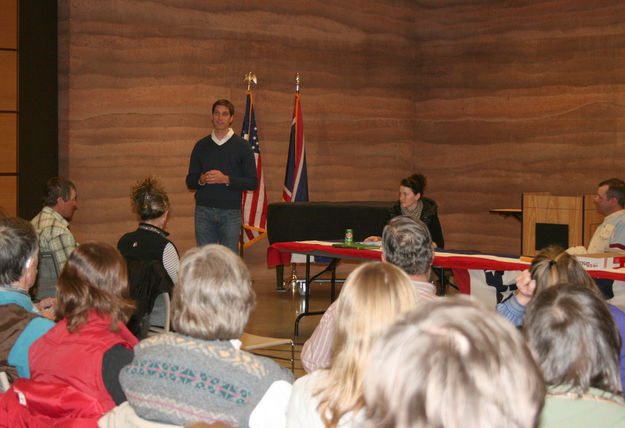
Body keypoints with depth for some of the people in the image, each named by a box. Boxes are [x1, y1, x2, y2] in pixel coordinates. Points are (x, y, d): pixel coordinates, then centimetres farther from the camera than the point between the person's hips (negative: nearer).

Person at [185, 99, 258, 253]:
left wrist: (226, 179, -14)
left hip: (230, 212, -2)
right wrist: (201, 180, -9)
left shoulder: (242, 146, 4)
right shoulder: (201, 146, 11)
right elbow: (190, 181, 14)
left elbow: (253, 182, -1)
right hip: (203, 211, 2)